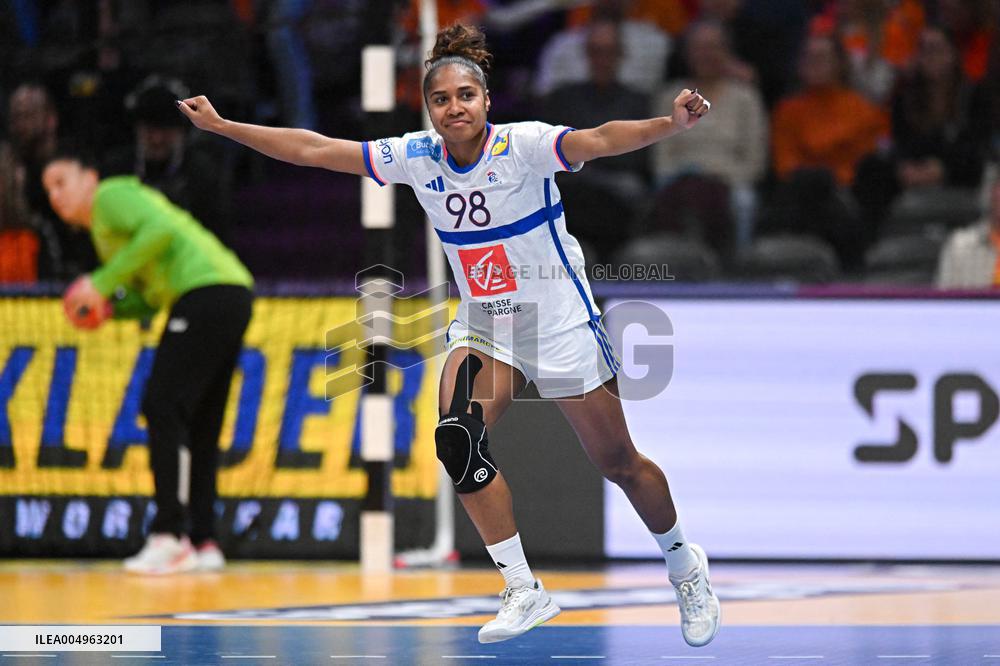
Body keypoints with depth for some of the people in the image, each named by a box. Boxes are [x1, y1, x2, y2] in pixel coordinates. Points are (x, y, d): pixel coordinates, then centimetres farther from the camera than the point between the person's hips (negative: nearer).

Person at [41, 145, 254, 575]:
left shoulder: (110, 196, 1)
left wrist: (102, 282, -15)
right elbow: (148, 298, 27)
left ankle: (168, 536, -17)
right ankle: (203, 542, 7)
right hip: (231, 296, 10)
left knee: (163, 407, -13)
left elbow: (161, 229, -17)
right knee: (199, 425, 9)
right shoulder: (103, 229, 29)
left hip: (207, 290, -10)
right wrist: (106, 306, 7)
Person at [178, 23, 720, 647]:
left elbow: (597, 140, -39)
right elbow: (313, 149, -2)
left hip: (561, 326, -4)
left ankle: (685, 565, 32)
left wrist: (668, 124, -57)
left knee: (617, 462, 3)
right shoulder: (418, 156, -7)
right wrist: (222, 126, -2)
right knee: (458, 439, -20)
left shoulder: (524, 145, -21)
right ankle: (524, 591, -9)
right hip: (484, 327, 4)